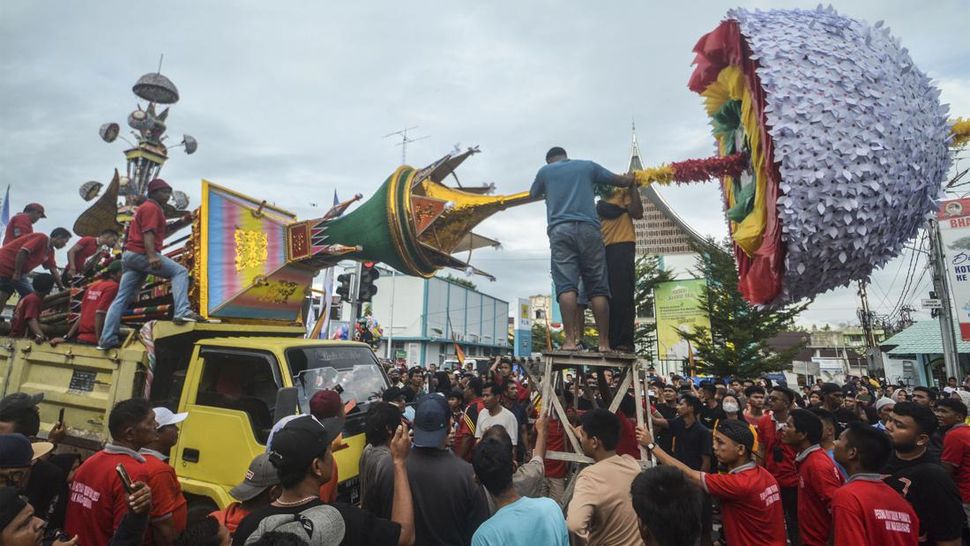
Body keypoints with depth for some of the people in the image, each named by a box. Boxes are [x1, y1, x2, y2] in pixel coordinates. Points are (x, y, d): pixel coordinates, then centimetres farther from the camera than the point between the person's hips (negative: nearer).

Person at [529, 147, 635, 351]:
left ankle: (571, 340, -18)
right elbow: (623, 181, 26)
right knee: (598, 287, 0)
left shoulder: (545, 171, 19)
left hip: (560, 230, -1)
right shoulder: (588, 166, 21)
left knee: (566, 286, -8)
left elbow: (533, 194, 37)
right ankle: (604, 342, -5)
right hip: (588, 228, 1)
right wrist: (632, 177, 48)